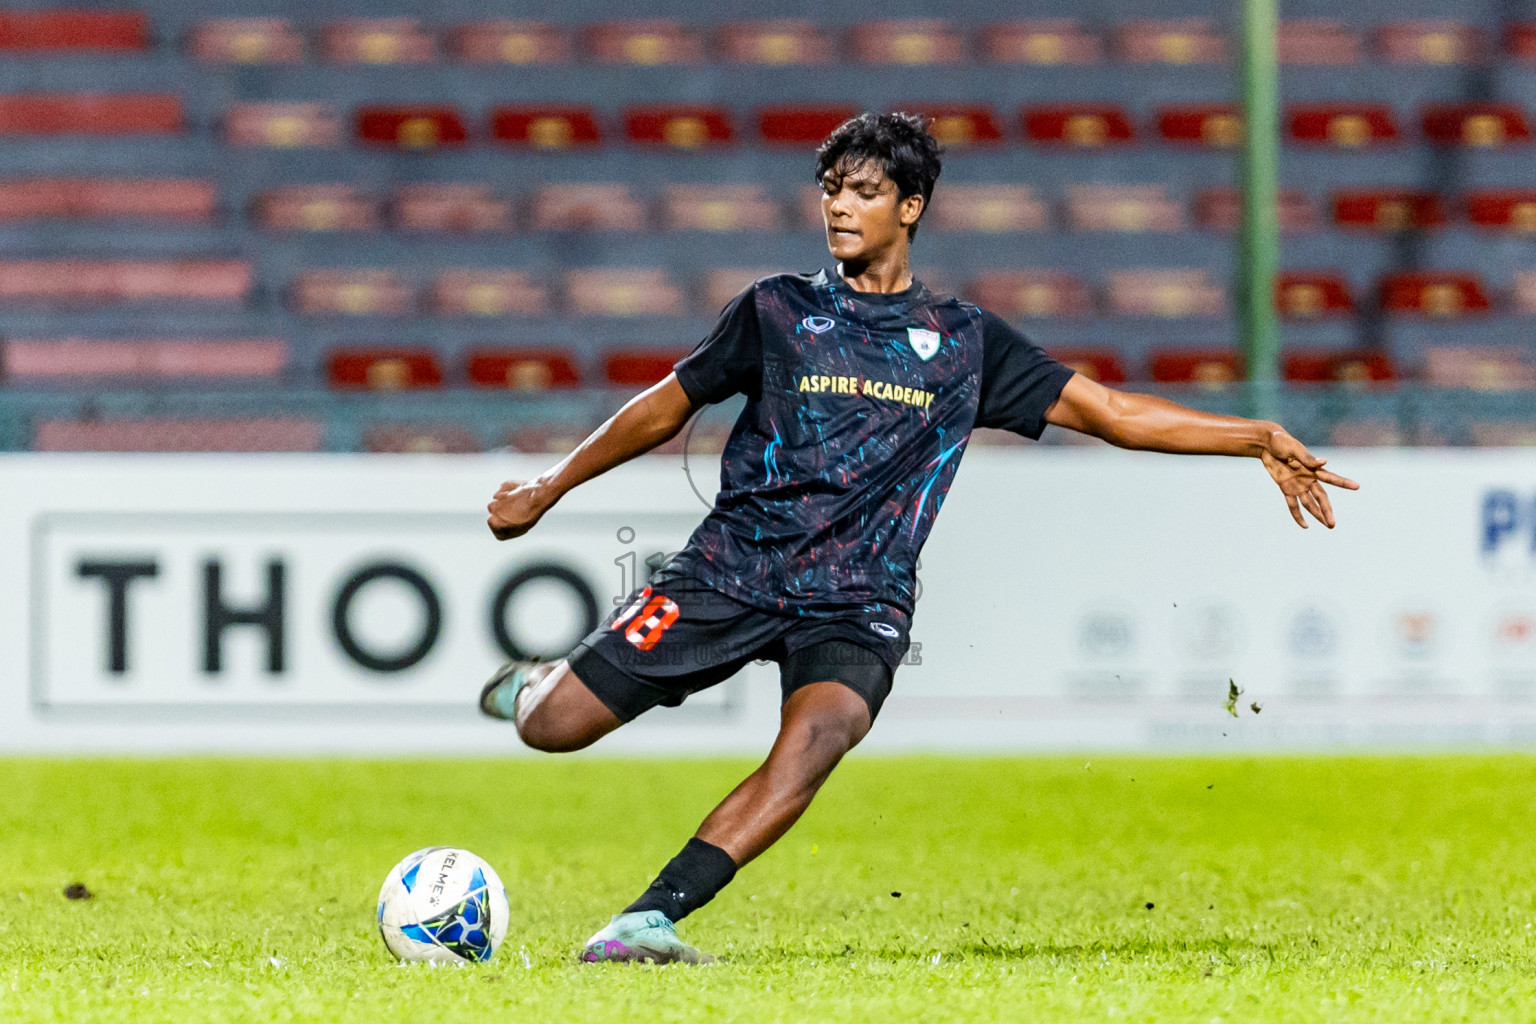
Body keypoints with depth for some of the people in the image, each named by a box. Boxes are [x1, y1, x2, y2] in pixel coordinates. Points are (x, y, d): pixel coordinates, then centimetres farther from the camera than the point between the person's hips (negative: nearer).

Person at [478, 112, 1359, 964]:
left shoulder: (965, 342, 10)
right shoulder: (779, 310, 9)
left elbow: (1112, 413, 10)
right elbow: (669, 406, 20)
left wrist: (1259, 440, 2)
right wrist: (551, 486, 23)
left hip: (857, 605, 0)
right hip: (733, 567, 0)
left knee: (822, 730, -34)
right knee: (555, 728, -7)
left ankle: (651, 919, -38)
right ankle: (539, 684, 33)